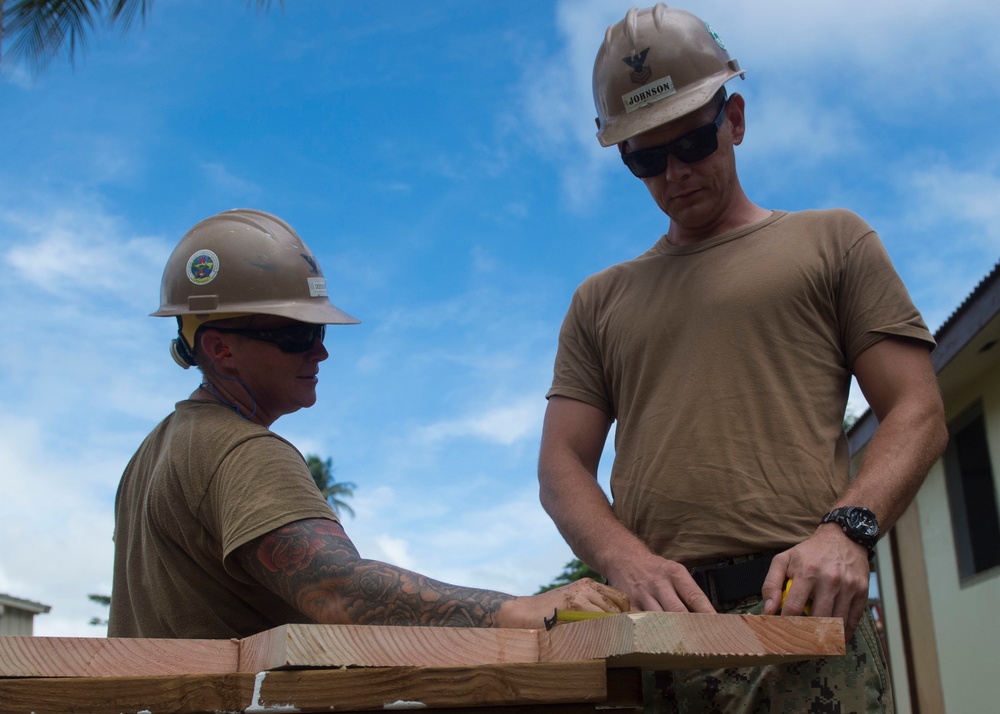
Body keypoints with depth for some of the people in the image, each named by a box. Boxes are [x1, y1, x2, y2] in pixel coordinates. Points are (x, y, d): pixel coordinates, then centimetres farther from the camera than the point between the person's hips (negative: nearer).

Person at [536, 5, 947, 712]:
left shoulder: (833, 241, 15)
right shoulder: (600, 300, 21)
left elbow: (918, 414, 6)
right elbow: (563, 464, 12)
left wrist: (845, 529, -13)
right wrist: (628, 560, -9)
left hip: (798, 610, -2)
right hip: (654, 622, 2)